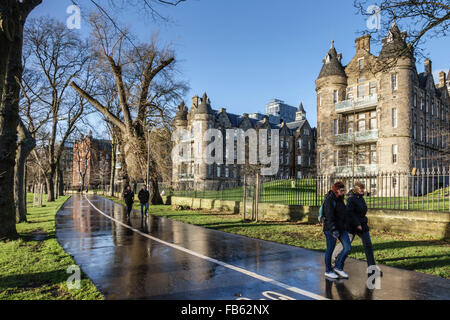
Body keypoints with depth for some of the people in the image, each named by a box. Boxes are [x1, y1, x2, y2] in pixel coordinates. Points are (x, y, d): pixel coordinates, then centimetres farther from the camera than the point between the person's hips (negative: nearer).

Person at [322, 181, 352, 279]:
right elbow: (329, 217, -24)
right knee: (330, 249, 4)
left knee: (347, 247, 3)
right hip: (331, 229, -8)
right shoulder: (329, 200, -17)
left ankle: (338, 268, 19)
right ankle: (328, 271, 21)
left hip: (341, 228, 8)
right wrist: (334, 230, -30)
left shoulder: (339, 199, 10)